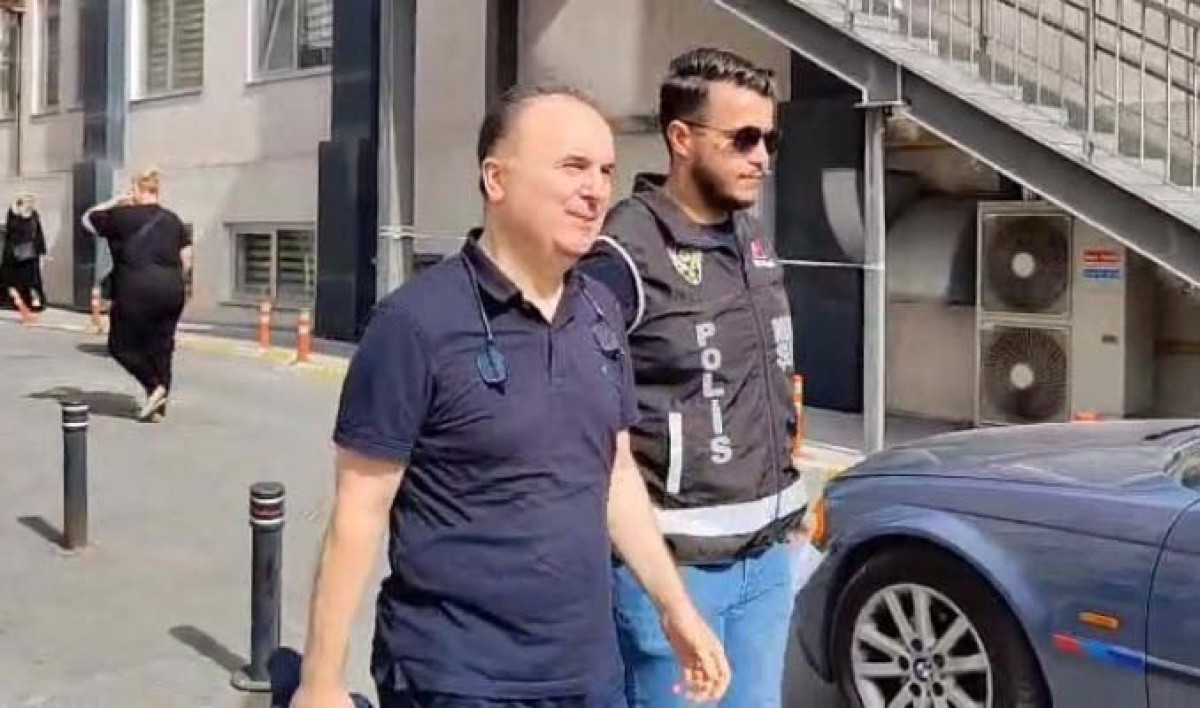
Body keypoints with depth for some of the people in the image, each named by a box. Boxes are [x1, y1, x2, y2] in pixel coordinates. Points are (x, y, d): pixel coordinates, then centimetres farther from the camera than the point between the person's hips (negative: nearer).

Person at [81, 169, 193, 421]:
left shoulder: (121, 215, -1)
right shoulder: (173, 219, 12)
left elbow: (87, 219, 15)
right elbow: (186, 259, 11)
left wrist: (114, 202, 20)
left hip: (136, 290, -5)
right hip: (172, 291, 5)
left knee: (121, 344, 10)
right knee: (161, 346, 11)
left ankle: (154, 386, -6)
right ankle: (159, 407, 10)